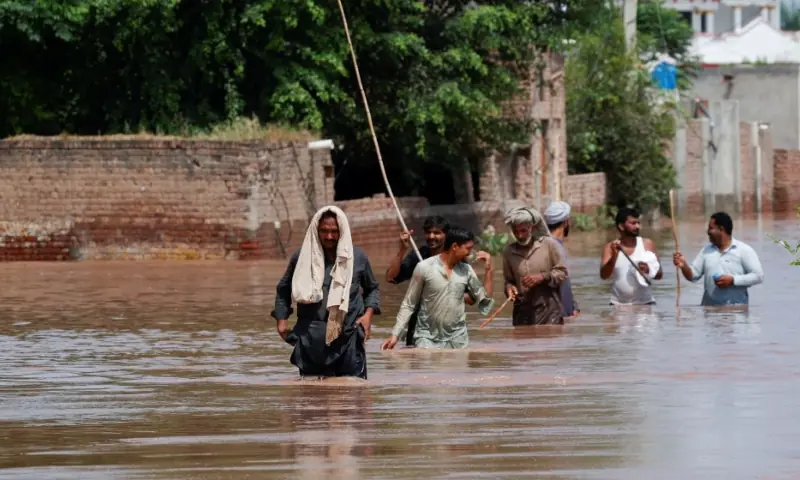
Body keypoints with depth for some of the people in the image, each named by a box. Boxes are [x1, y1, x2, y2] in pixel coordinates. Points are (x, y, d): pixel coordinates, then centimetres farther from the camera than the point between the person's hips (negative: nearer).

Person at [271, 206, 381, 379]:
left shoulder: (357, 257, 5)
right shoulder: (302, 258, 3)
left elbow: (372, 288, 19)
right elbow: (283, 290, 17)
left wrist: (369, 313, 3)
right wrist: (282, 319, 8)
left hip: (348, 340, 0)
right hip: (312, 341, 0)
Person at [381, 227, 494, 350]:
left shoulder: (466, 271, 4)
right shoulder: (424, 268, -7)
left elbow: (485, 301, 7)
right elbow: (408, 304, -1)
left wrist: (488, 270, 0)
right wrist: (395, 334, -6)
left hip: (456, 340, 3)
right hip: (427, 339, -3)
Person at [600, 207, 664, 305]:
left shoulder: (647, 245, 2)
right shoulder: (610, 247, 2)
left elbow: (659, 275, 5)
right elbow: (604, 275, -8)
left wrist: (648, 270, -18)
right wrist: (614, 255, -23)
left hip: (644, 304, 0)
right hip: (619, 305, 0)